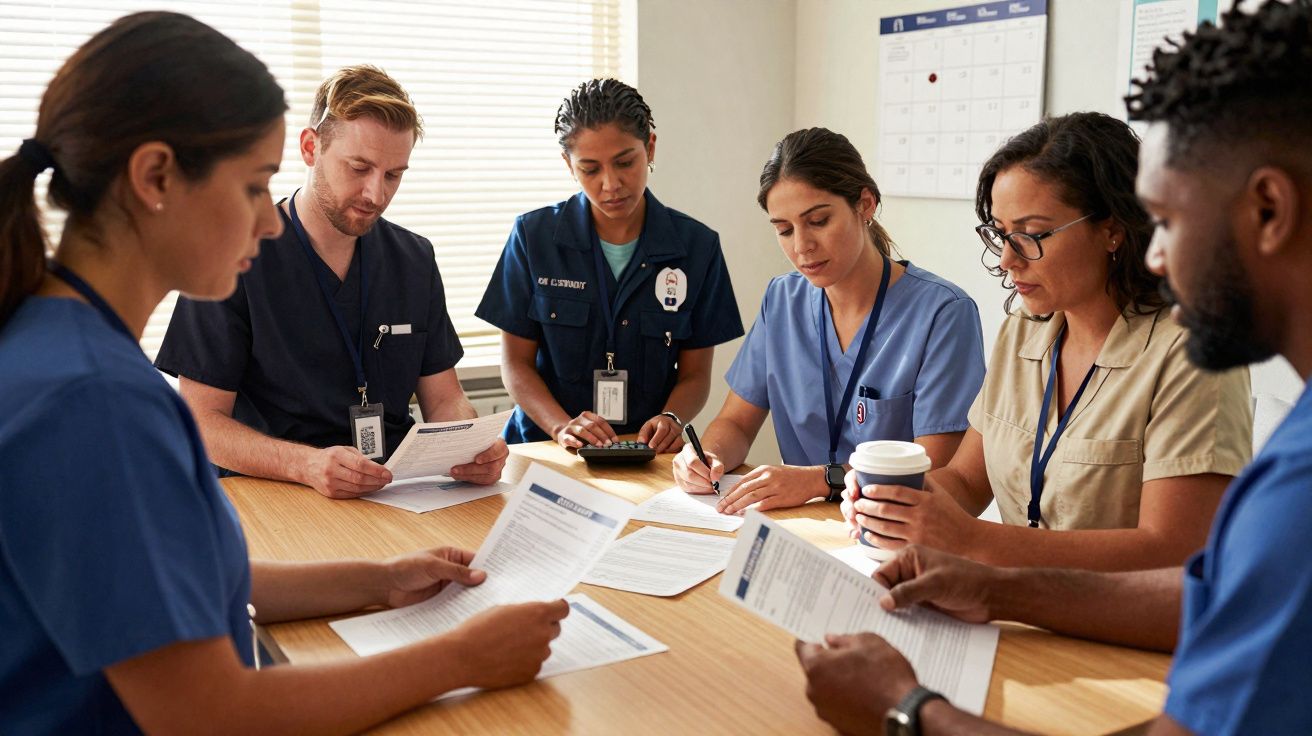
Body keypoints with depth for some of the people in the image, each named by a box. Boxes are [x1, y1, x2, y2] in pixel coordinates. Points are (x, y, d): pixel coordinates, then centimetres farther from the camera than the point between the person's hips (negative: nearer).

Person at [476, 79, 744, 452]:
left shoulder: (696, 246, 3)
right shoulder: (533, 236, 2)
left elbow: (695, 373, 6)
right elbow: (516, 362, 3)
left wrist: (671, 419, -15)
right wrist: (562, 426, -15)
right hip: (544, 447, -1)